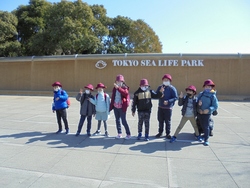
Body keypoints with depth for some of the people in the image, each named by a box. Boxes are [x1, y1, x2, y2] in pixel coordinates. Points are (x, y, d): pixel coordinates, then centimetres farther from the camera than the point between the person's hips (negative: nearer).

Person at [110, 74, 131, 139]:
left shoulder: (125, 88, -5)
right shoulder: (114, 88, 8)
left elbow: (126, 93, -29)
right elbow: (113, 98, 13)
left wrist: (118, 88, -36)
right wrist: (111, 107, 13)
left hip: (122, 107, -5)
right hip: (115, 107, 5)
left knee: (124, 121, -4)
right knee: (117, 120, 11)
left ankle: (128, 134, 10)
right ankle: (119, 134, 24)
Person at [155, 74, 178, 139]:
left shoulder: (172, 88, -8)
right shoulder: (160, 87, 6)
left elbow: (175, 97, -12)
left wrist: (168, 101, -25)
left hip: (168, 108, -4)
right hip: (160, 107, 4)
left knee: (167, 121, 4)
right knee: (160, 120, 13)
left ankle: (168, 133, 19)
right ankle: (160, 132, 28)